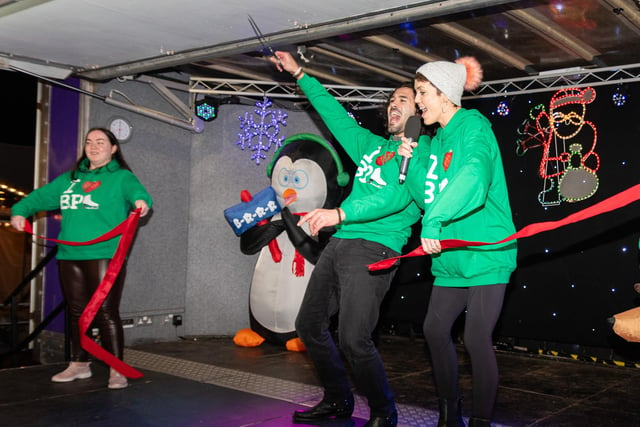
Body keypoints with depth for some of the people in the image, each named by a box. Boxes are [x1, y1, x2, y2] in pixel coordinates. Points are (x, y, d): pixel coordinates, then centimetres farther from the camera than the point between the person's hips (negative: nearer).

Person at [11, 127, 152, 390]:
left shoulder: (121, 177, 1)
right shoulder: (71, 178, 19)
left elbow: (136, 190, -19)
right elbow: (41, 196, 22)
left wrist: (141, 201, -41)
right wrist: (20, 210, 6)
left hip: (105, 256, -6)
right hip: (69, 255, 6)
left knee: (106, 312, -8)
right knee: (77, 312, 14)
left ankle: (117, 370, -1)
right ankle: (80, 364, 26)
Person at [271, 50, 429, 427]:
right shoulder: (372, 146, 22)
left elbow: (398, 196, -17)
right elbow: (335, 113, 29)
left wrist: (340, 213, -28)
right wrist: (299, 73, 31)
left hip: (375, 248, -8)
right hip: (340, 242, 8)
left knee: (353, 339, -16)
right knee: (309, 324, 9)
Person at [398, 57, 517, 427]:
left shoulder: (474, 128, -11)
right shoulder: (438, 139, 13)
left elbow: (472, 181, -30)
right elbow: (428, 197, 9)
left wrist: (434, 222, -33)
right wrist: (413, 162, -4)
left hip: (485, 254, -8)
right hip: (452, 257, 8)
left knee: (477, 339, -7)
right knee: (435, 329, 11)